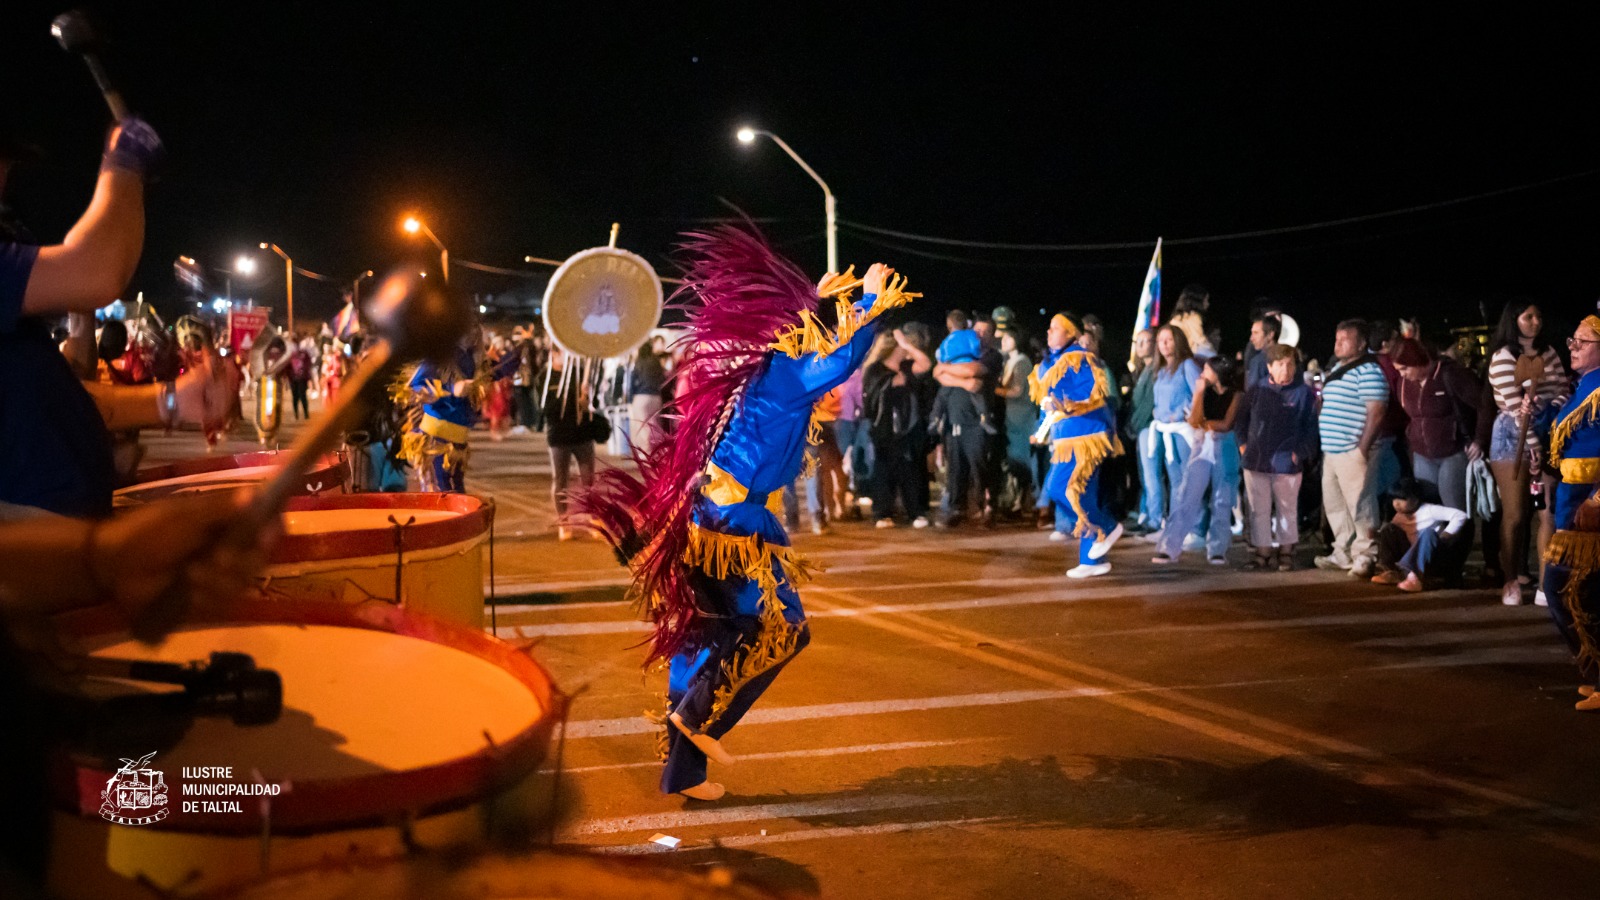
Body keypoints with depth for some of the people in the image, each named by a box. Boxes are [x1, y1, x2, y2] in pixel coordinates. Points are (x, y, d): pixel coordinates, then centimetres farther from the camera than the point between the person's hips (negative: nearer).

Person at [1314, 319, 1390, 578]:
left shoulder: (1368, 371, -11)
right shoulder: (1336, 368, 17)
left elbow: (1376, 413, -18)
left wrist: (1363, 449, -21)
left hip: (1353, 451, -10)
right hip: (1331, 451, 10)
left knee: (1360, 506, -7)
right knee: (1334, 505, 14)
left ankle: (1366, 556, 0)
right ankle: (1343, 553, 23)